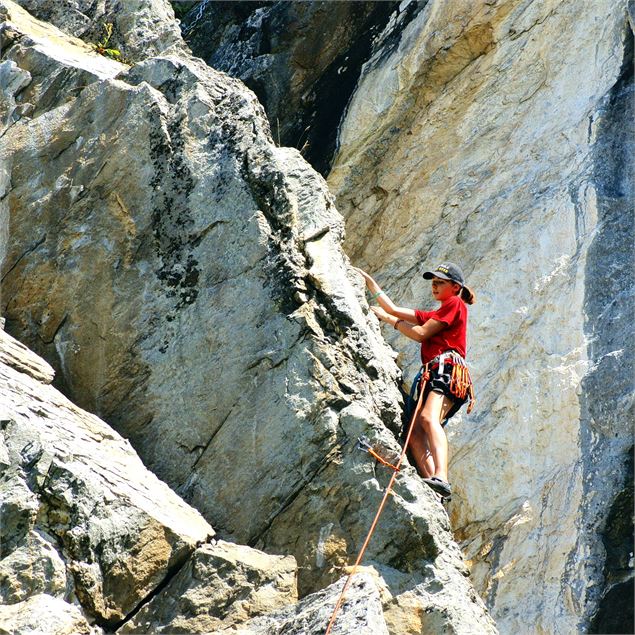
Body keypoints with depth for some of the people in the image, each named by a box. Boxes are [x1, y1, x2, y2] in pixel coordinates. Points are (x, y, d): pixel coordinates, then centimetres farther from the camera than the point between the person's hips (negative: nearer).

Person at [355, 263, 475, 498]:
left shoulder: (455, 303, 10)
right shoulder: (435, 315, 37)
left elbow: (421, 334, 1)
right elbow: (394, 309, 35)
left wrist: (388, 318, 10)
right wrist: (369, 281, 33)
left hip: (447, 368, -8)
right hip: (432, 375, 8)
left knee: (428, 419, -33)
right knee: (414, 428, -17)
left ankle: (441, 478, -54)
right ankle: (431, 481, -35)